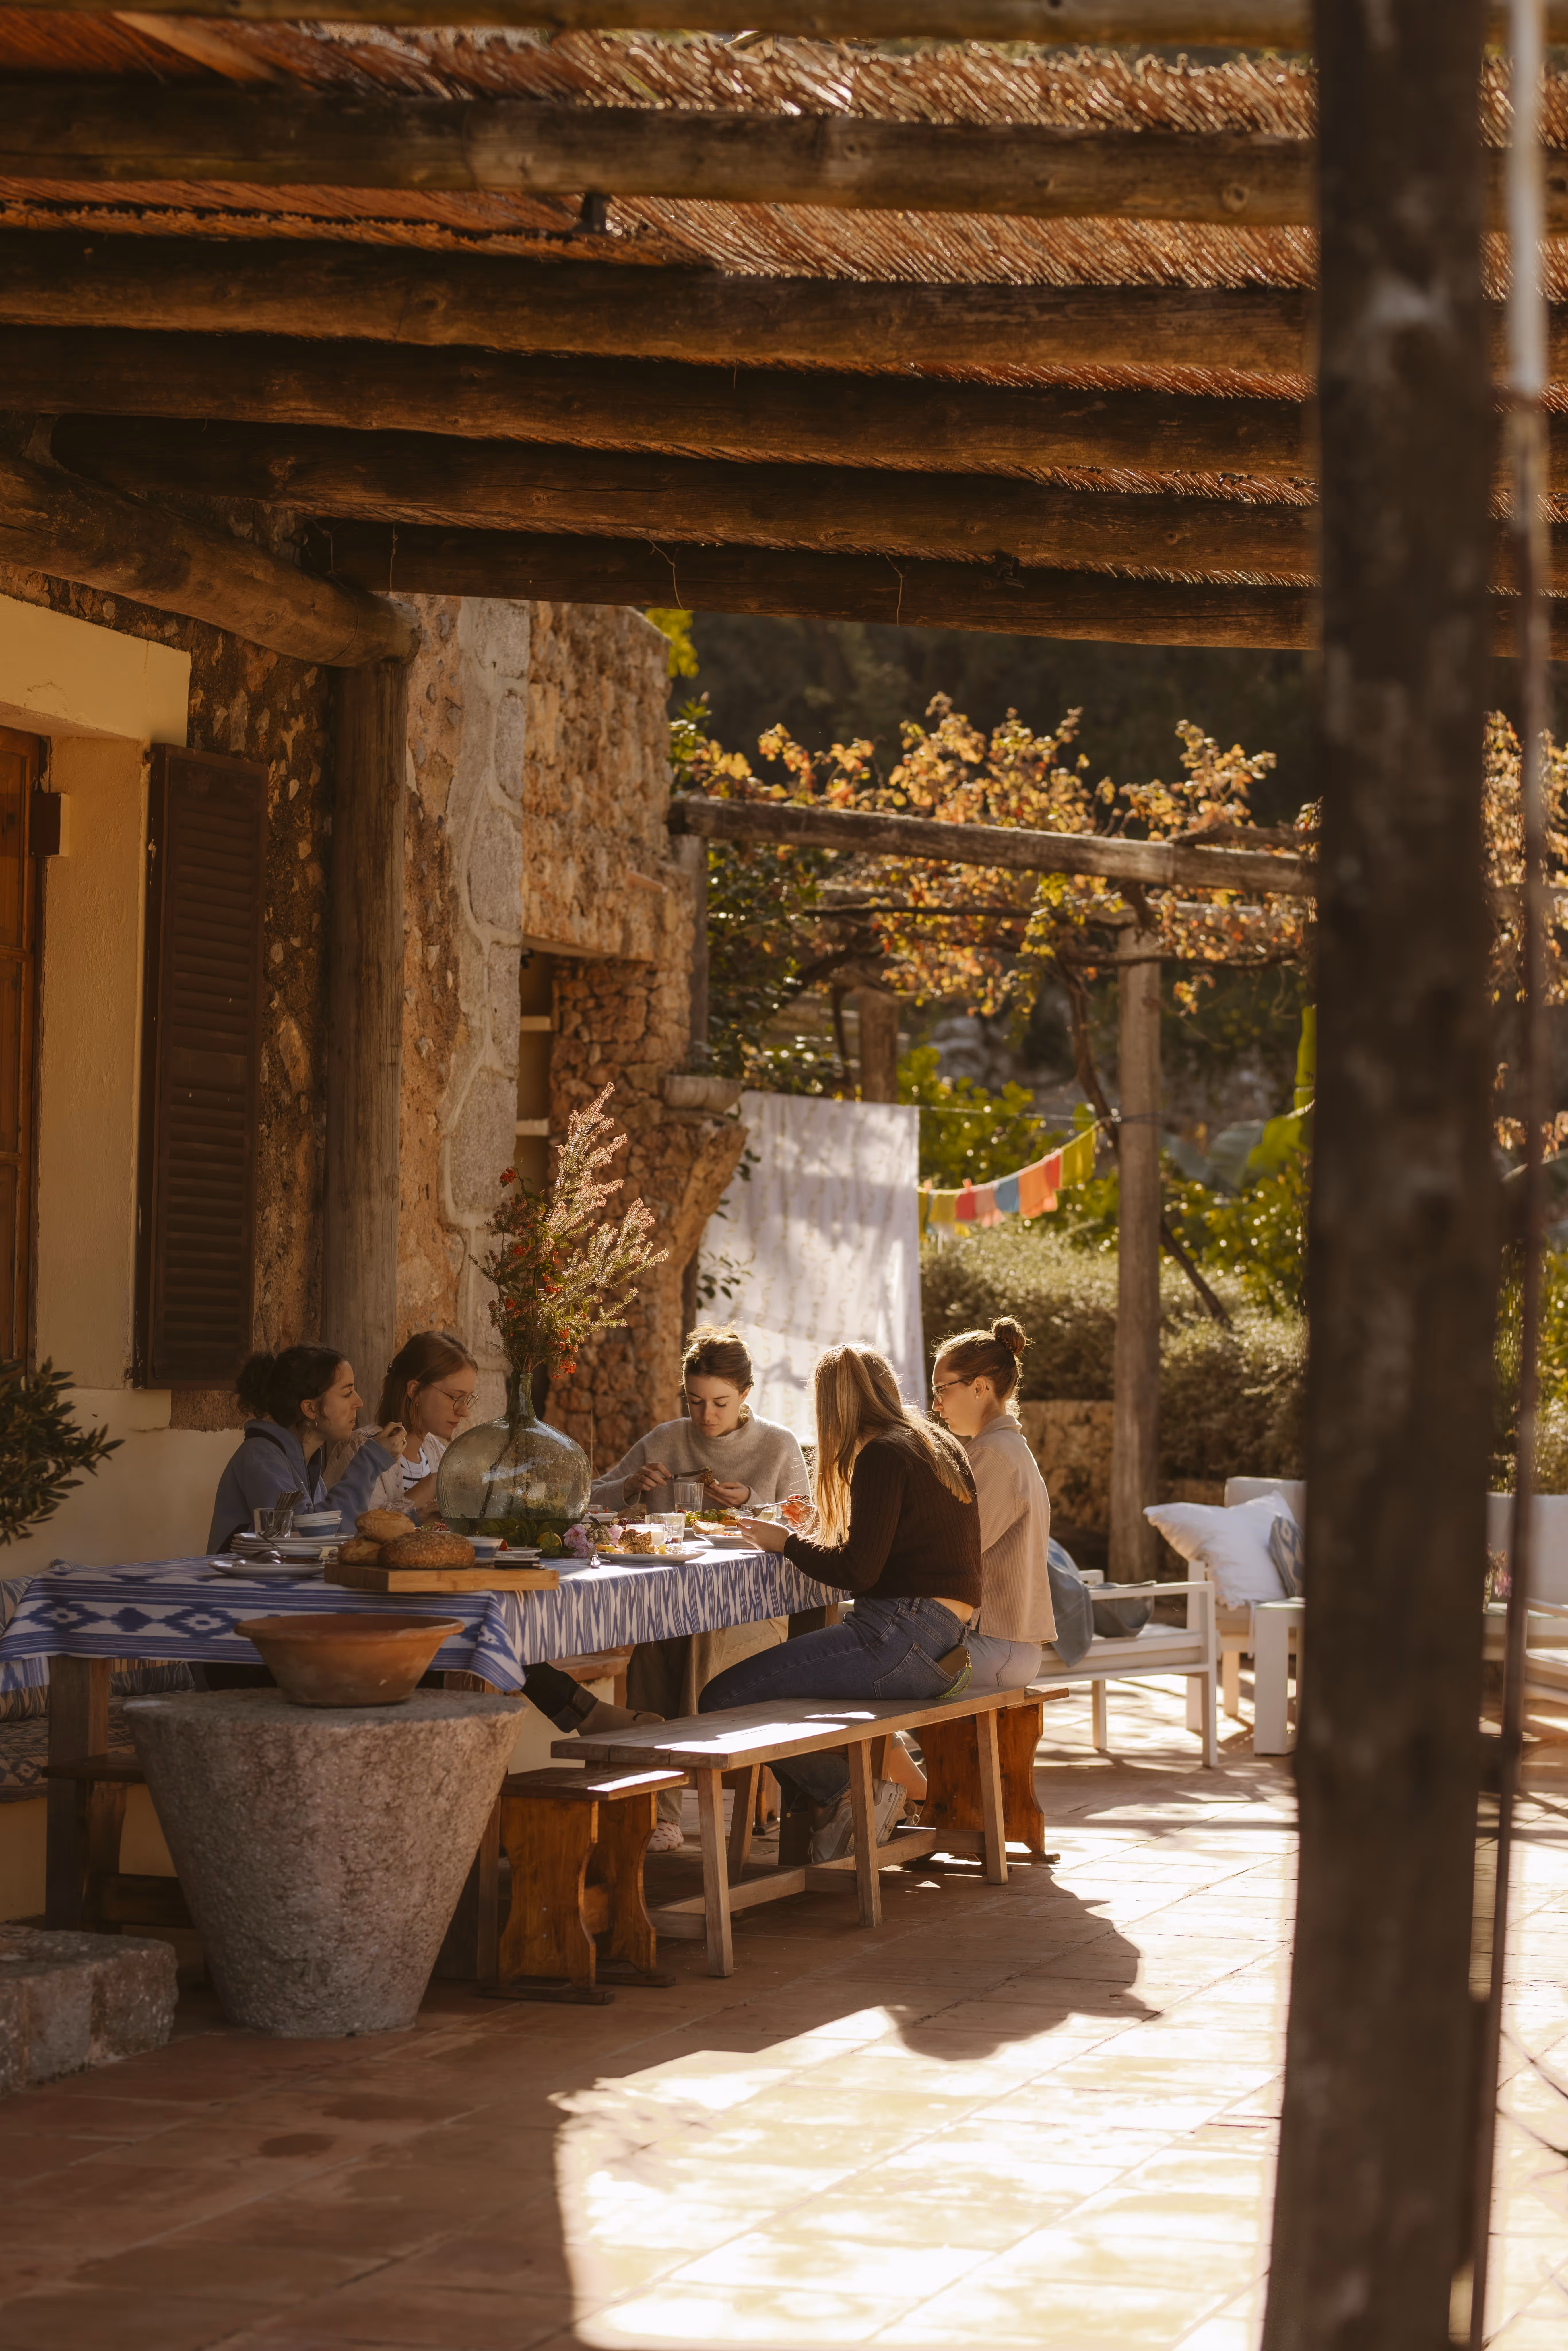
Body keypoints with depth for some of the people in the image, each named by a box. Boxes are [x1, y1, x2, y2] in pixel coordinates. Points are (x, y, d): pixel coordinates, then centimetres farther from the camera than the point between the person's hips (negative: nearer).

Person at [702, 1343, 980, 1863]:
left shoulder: (882, 1455, -10)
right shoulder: (943, 1448, 18)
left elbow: (858, 1570, -14)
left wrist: (786, 1543, 2)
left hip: (902, 1636, -10)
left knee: (723, 1699, -13)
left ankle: (851, 1793, -5)